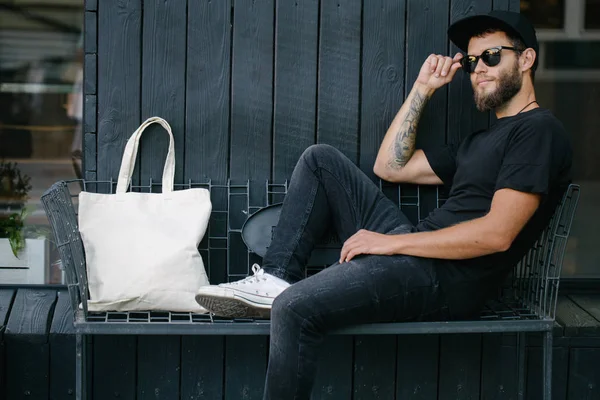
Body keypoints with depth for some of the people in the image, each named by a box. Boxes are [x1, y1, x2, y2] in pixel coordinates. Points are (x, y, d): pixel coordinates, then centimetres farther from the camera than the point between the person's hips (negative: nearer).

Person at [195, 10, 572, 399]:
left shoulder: (539, 130, -6)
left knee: (295, 308, -28)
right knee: (320, 159, 12)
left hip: (448, 278, -10)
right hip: (414, 251, 10)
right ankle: (276, 279, -2)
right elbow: (390, 166, 27)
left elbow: (497, 234, -18)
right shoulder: (480, 141, 24)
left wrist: (393, 241, -15)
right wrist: (423, 88, 20)